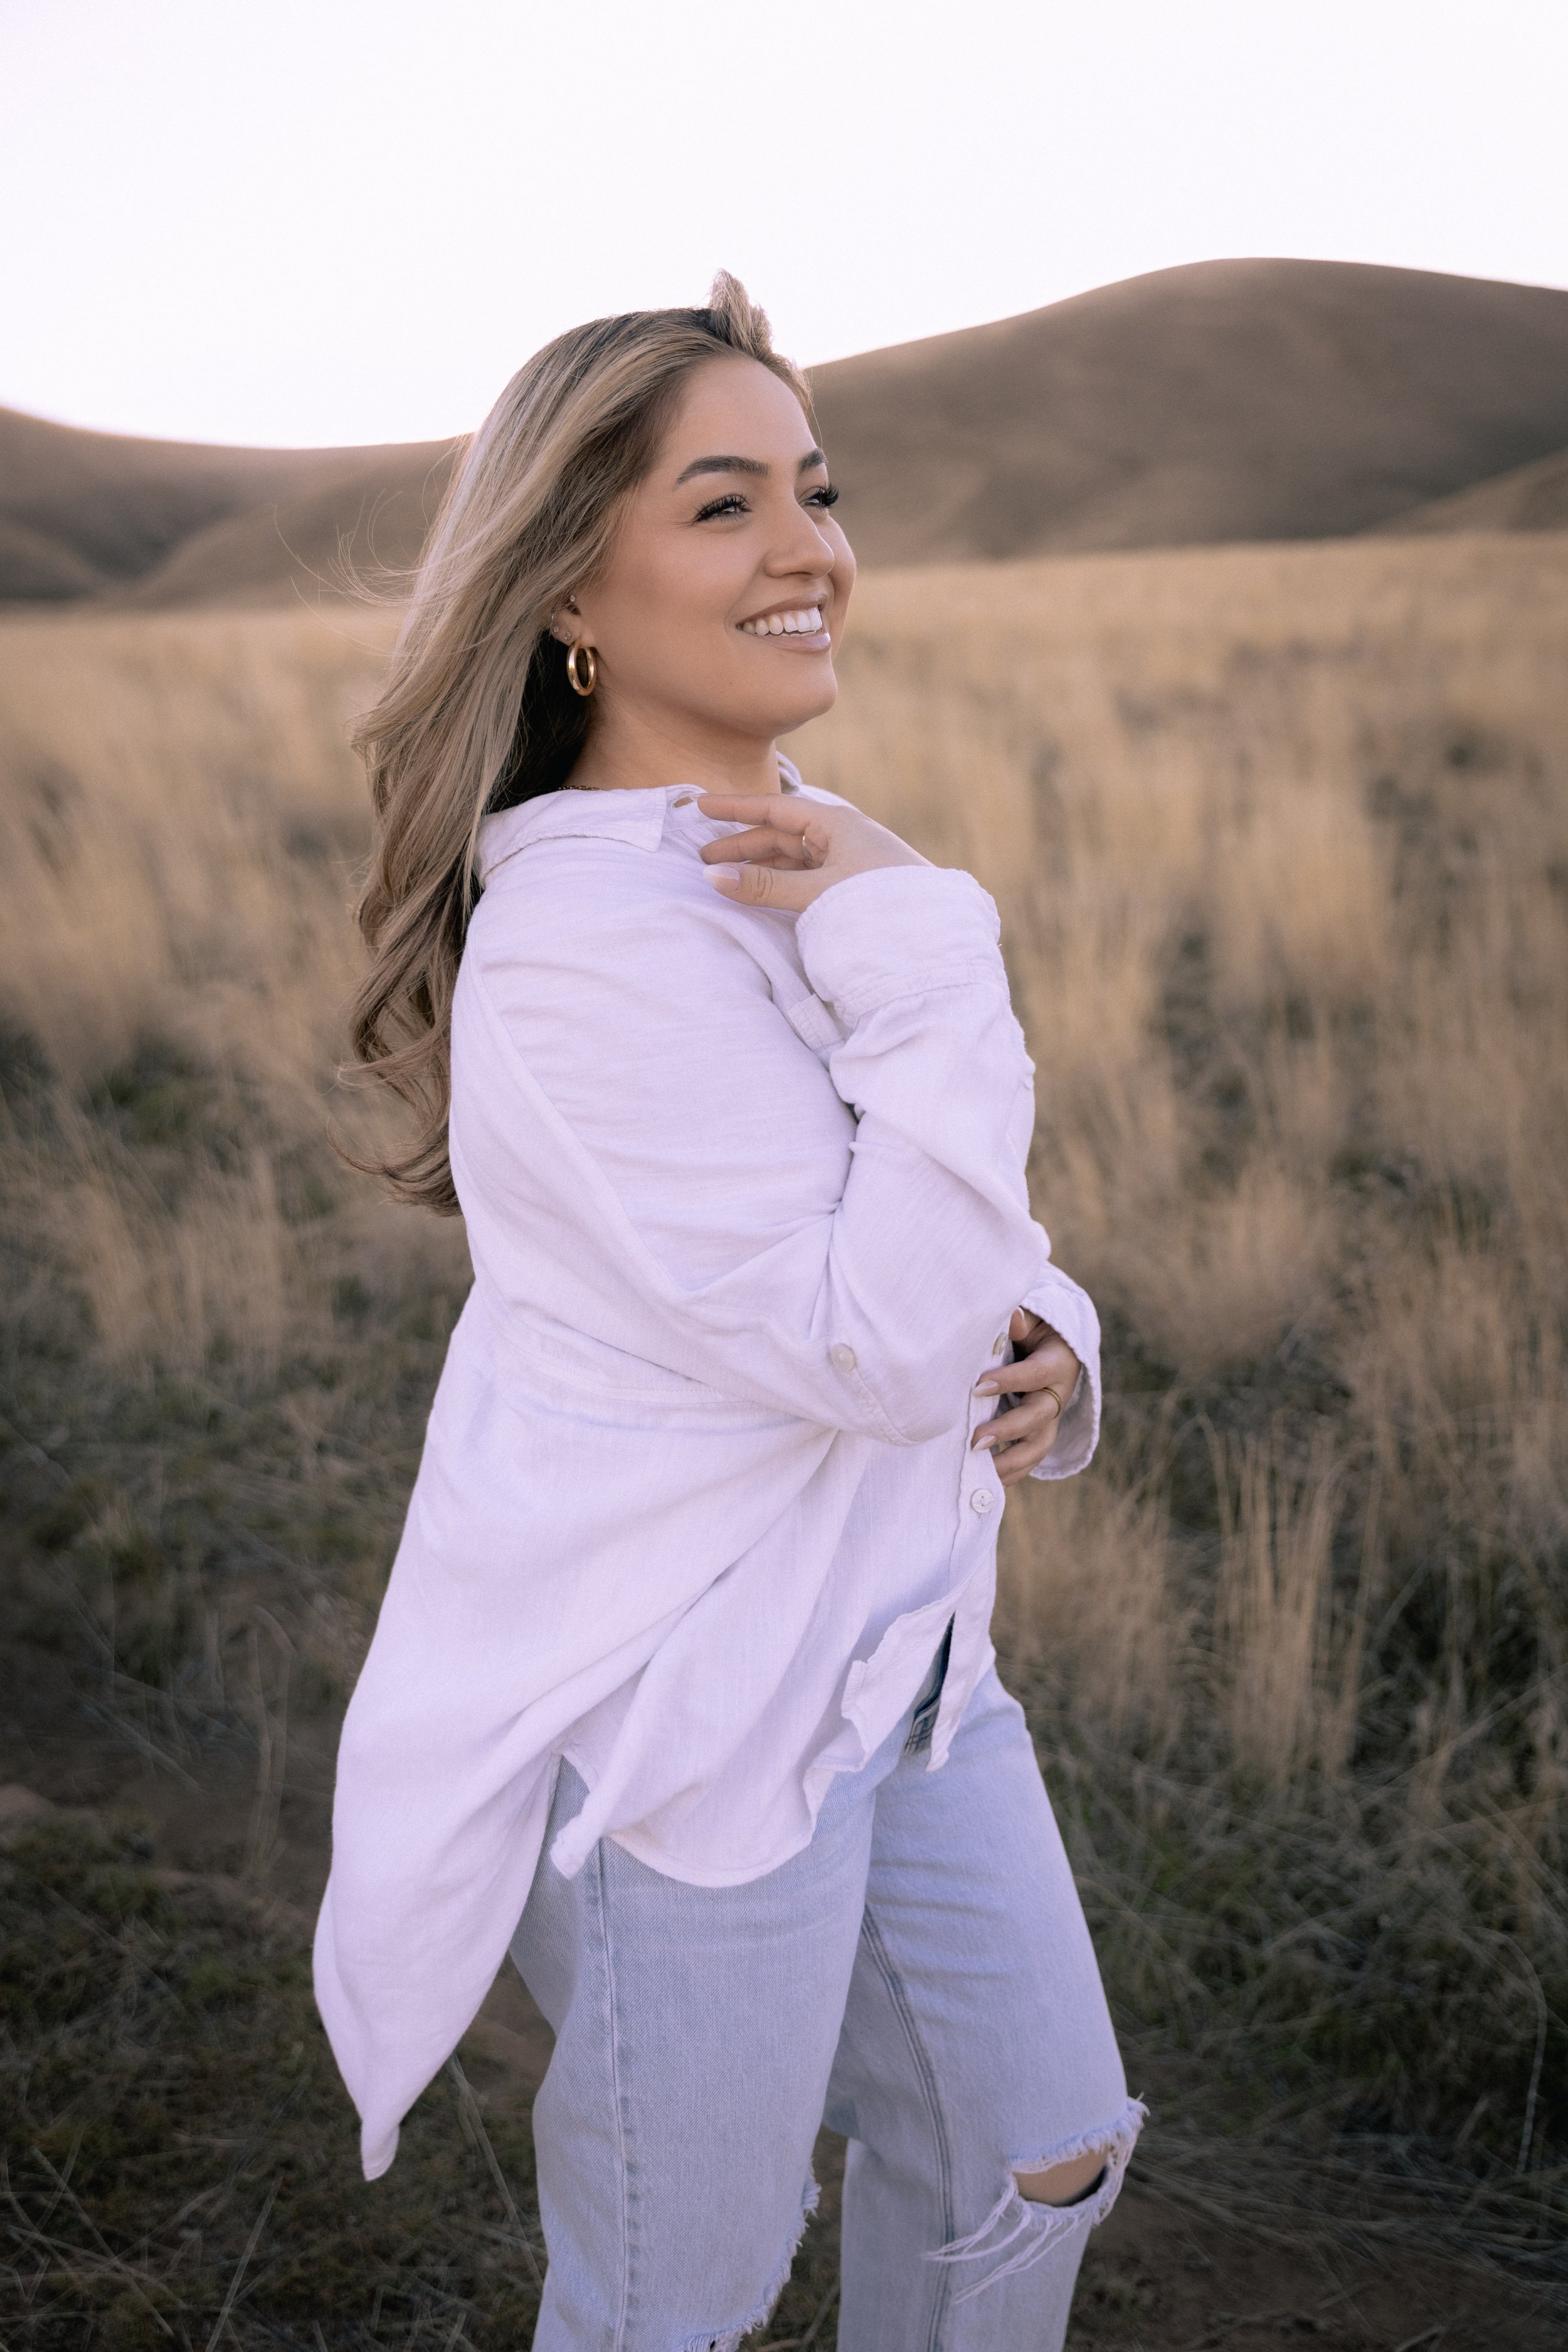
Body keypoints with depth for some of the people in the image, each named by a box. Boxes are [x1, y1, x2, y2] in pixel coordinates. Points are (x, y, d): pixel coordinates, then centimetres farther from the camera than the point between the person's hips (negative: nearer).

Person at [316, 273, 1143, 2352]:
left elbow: (944, 1254, 15)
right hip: (678, 1724, -8)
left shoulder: (790, 866, 6)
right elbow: (870, 1346, -26)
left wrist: (1045, 1343, -7)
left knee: (1037, 2157, 23)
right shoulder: (588, 934, -24)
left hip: (895, 1654, 9)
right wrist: (922, 950, -24)